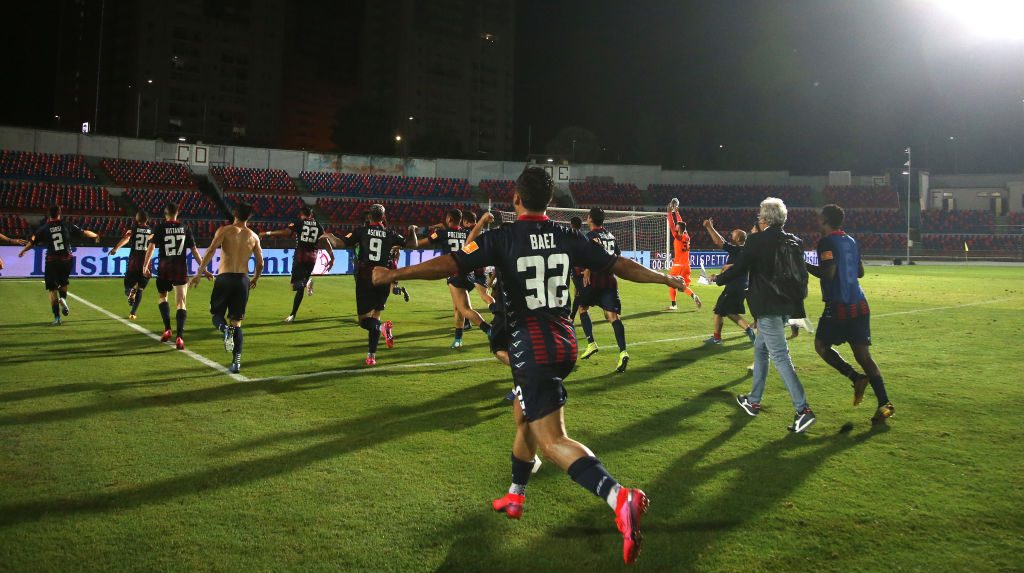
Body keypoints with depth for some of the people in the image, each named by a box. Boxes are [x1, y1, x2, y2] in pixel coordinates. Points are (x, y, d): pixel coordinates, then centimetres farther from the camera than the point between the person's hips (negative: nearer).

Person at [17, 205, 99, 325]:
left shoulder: (44, 228, 2)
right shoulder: (67, 225, 2)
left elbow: (32, 241, 7)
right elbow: (83, 233, 8)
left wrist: (23, 251, 25)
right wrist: (95, 235, 27)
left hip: (52, 261, -1)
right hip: (66, 259, 1)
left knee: (52, 289, 6)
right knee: (63, 282, 24)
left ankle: (57, 317, 2)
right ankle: (63, 299, -7)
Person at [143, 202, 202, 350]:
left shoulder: (160, 227, 1)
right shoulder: (185, 228, 6)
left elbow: (151, 247, -8)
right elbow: (194, 249, 7)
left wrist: (145, 266, -8)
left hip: (164, 269, 0)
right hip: (181, 269, 1)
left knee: (163, 297, 23)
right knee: (181, 303, -1)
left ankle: (167, 330, 16)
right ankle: (179, 337, -14)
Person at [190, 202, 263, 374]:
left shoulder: (224, 230, 1)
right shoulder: (253, 236, 9)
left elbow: (211, 251, -12)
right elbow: (260, 263, 9)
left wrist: (199, 273, -12)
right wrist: (255, 279, 27)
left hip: (224, 278, -2)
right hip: (243, 280, 2)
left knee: (216, 314, 15)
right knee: (237, 323, 10)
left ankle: (225, 329, -21)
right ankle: (236, 361, 1)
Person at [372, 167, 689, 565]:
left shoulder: (502, 239, -10)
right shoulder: (567, 238, 4)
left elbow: (448, 265, -20)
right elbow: (620, 266, 10)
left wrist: (393, 275, -16)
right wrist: (666, 278, 24)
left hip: (532, 349, -7)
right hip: (564, 343, 7)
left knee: (552, 441, -8)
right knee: (524, 416, 26)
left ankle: (619, 497, -28)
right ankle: (515, 497, 40)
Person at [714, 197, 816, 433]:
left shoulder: (757, 241, -11)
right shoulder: (793, 241, 9)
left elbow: (740, 269, -10)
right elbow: (798, 272, 14)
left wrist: (719, 278, 8)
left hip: (768, 307, -8)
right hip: (787, 305, 8)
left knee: (780, 356, -8)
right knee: (761, 348, 21)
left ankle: (803, 409, -14)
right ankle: (754, 401, 30)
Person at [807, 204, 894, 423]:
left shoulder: (827, 242, -10)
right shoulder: (850, 241, 14)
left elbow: (828, 273, -20)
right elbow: (860, 272, 20)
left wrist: (806, 267, -7)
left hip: (838, 306, -7)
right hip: (859, 305, 7)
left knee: (821, 345, 13)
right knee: (863, 354, 5)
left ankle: (856, 378, -2)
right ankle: (884, 403, -2)